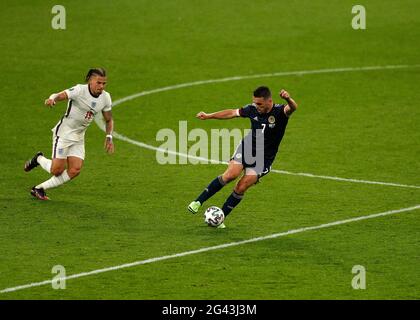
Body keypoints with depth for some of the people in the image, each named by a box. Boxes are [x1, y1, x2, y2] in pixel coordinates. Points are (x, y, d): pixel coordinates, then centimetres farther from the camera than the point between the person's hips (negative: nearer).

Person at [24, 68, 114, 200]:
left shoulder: (105, 97, 0)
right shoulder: (80, 90, -19)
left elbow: (109, 120, 14)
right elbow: (60, 95, -33)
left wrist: (109, 137, 0)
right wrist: (52, 99, -56)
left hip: (78, 138, 6)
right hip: (64, 133, -6)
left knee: (75, 170, -7)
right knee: (57, 170, -10)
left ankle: (39, 189, 7)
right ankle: (39, 159, 24)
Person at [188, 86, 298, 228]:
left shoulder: (280, 111, -17)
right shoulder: (253, 109, -5)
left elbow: (293, 108, -39)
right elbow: (232, 112, 11)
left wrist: (288, 99, -63)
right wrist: (209, 116, 15)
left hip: (263, 158, -2)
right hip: (246, 148, 2)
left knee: (241, 188, -11)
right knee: (231, 174, -21)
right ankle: (198, 202, -12)